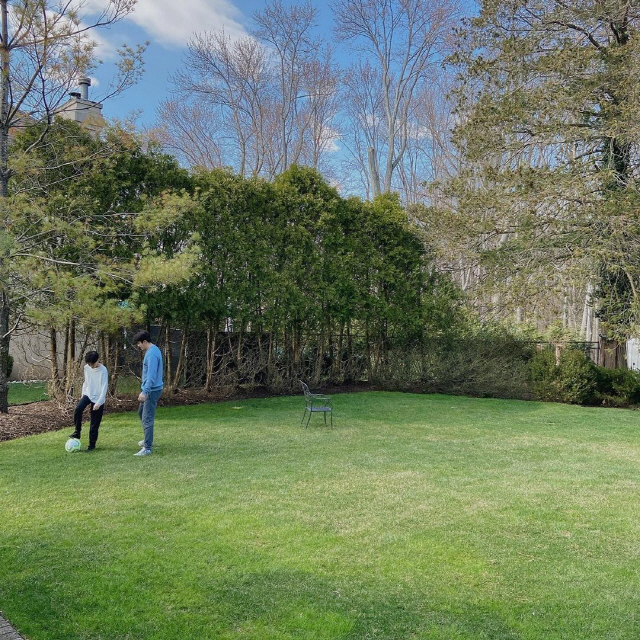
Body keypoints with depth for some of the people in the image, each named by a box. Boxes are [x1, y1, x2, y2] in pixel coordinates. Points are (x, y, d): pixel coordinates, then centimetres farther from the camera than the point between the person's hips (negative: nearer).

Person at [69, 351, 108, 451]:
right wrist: (83, 393, 14)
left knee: (94, 424, -1)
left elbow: (104, 388, -20)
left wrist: (98, 403, -25)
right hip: (88, 394, 4)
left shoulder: (103, 370, -18)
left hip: (98, 399, -4)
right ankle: (77, 432, -10)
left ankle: (92, 444, 12)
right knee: (78, 409, -24)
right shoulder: (86, 368, -1)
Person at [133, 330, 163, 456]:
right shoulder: (151, 350, 12)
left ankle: (147, 448, -7)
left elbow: (151, 375, -27)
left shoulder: (152, 354, -20)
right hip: (149, 390, 11)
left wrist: (145, 392, -31)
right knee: (141, 412, 23)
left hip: (152, 390, -11)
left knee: (147, 419, -9)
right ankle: (148, 440, 36)